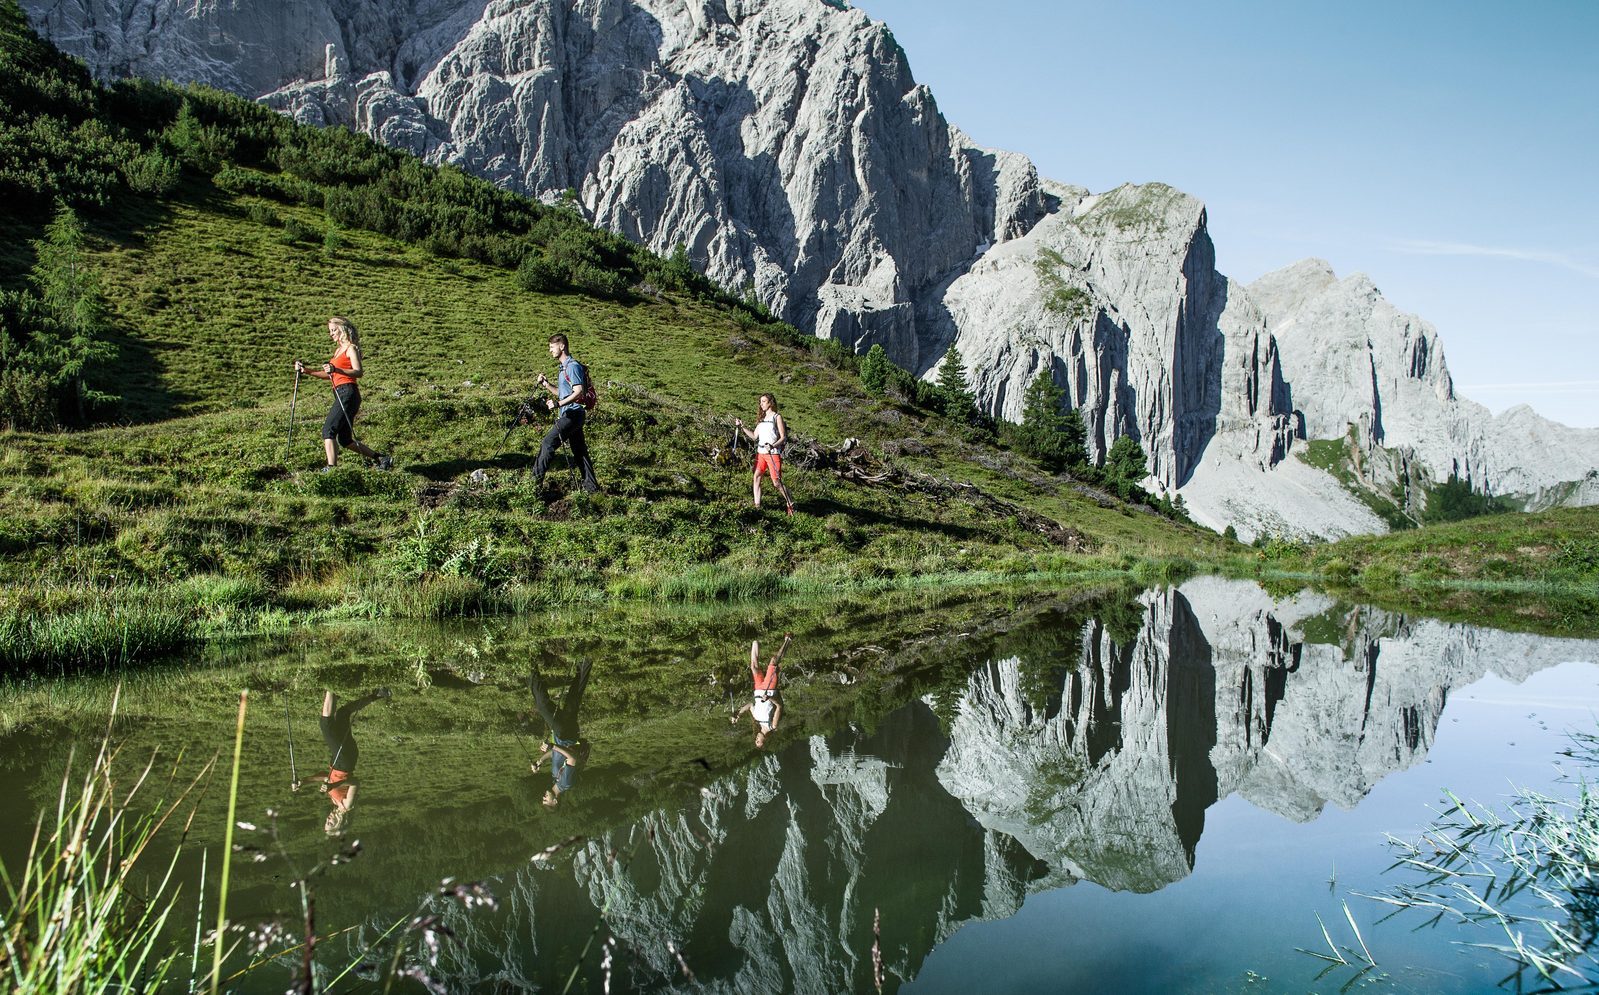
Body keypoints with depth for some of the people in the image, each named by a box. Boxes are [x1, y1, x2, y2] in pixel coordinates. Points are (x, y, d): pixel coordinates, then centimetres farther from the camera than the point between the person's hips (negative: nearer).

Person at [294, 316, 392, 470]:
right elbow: (329, 375, 27)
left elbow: (358, 372, -18)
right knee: (345, 439, 11)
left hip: (348, 393, -10)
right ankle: (381, 459, 16)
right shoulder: (338, 349, 24)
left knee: (328, 430, -19)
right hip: (341, 395, 10)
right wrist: (306, 371, 18)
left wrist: (336, 370, -31)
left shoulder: (351, 348, -3)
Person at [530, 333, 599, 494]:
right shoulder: (564, 367, 20)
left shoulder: (573, 366, -13)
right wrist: (546, 384, 11)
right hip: (570, 414, 10)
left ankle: (536, 480, -5)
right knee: (580, 451, 10)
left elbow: (578, 392, -22)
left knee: (548, 443, -10)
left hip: (573, 414, -10)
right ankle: (591, 486, 13)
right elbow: (561, 392, 25)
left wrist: (558, 404, -27)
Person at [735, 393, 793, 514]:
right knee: (756, 477, -2)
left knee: (777, 482, -8)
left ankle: (790, 504, 6)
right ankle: (757, 505, 2)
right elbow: (754, 436, 14)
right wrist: (741, 427, 7)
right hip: (760, 453, 7)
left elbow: (783, 437, -8)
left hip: (773, 454, -7)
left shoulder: (777, 417, -2)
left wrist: (773, 446, -24)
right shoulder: (762, 419, 17)